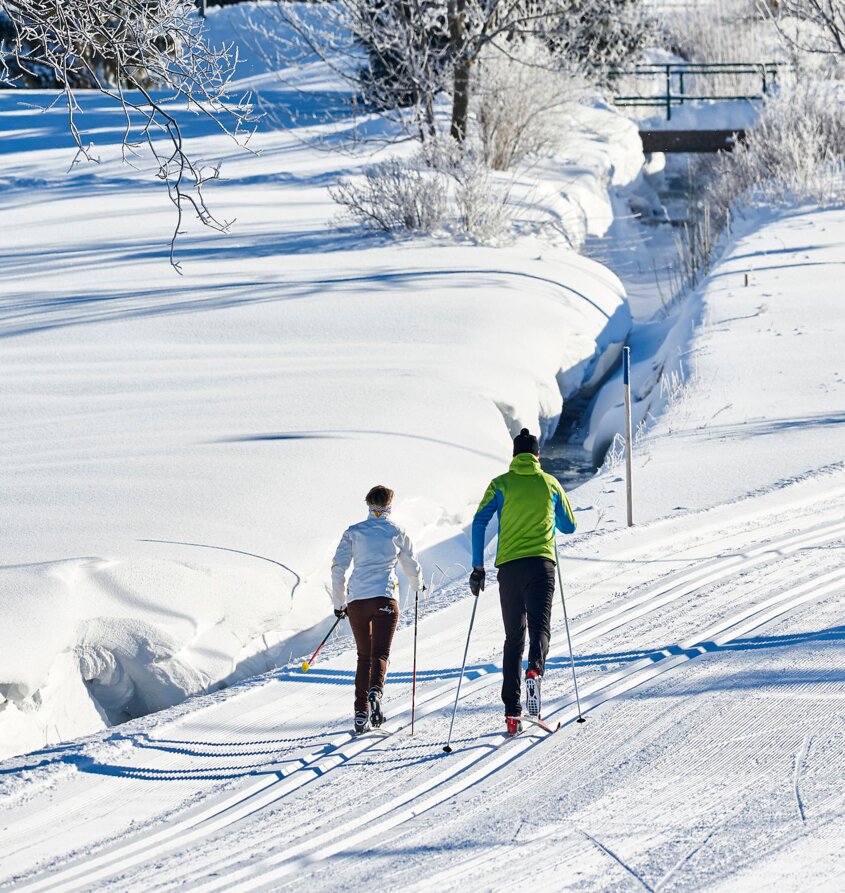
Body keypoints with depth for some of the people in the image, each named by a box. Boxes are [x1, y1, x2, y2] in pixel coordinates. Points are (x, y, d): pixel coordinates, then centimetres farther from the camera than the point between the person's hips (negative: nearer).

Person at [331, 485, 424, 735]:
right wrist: (418, 585, 40)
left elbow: (338, 568, 3)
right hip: (384, 599, -2)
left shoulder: (353, 532, 8)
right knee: (380, 653, -4)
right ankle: (375, 691, -35)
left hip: (356, 600, 2)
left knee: (364, 656, 12)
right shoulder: (396, 532, 7)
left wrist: (339, 602, 14)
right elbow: (412, 566, 18)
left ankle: (361, 713, 3)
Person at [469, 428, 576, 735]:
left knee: (513, 637, 8)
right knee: (539, 625, -8)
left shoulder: (501, 484, 7)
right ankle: (535, 669, -43)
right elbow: (569, 526, 21)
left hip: (509, 565, 1)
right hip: (541, 561, -1)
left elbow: (479, 523, -2)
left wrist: (478, 567, 3)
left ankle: (512, 710, 2)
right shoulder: (550, 484, 10)